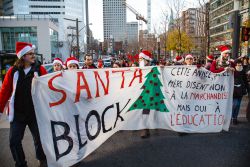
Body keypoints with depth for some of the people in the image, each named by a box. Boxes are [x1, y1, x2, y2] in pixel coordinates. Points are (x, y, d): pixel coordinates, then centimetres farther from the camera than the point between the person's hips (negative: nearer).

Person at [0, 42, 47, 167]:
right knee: (14, 141, 5)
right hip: (17, 113, 1)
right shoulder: (13, 71, 0)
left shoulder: (40, 69, -3)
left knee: (39, 138, 10)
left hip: (36, 112, -1)